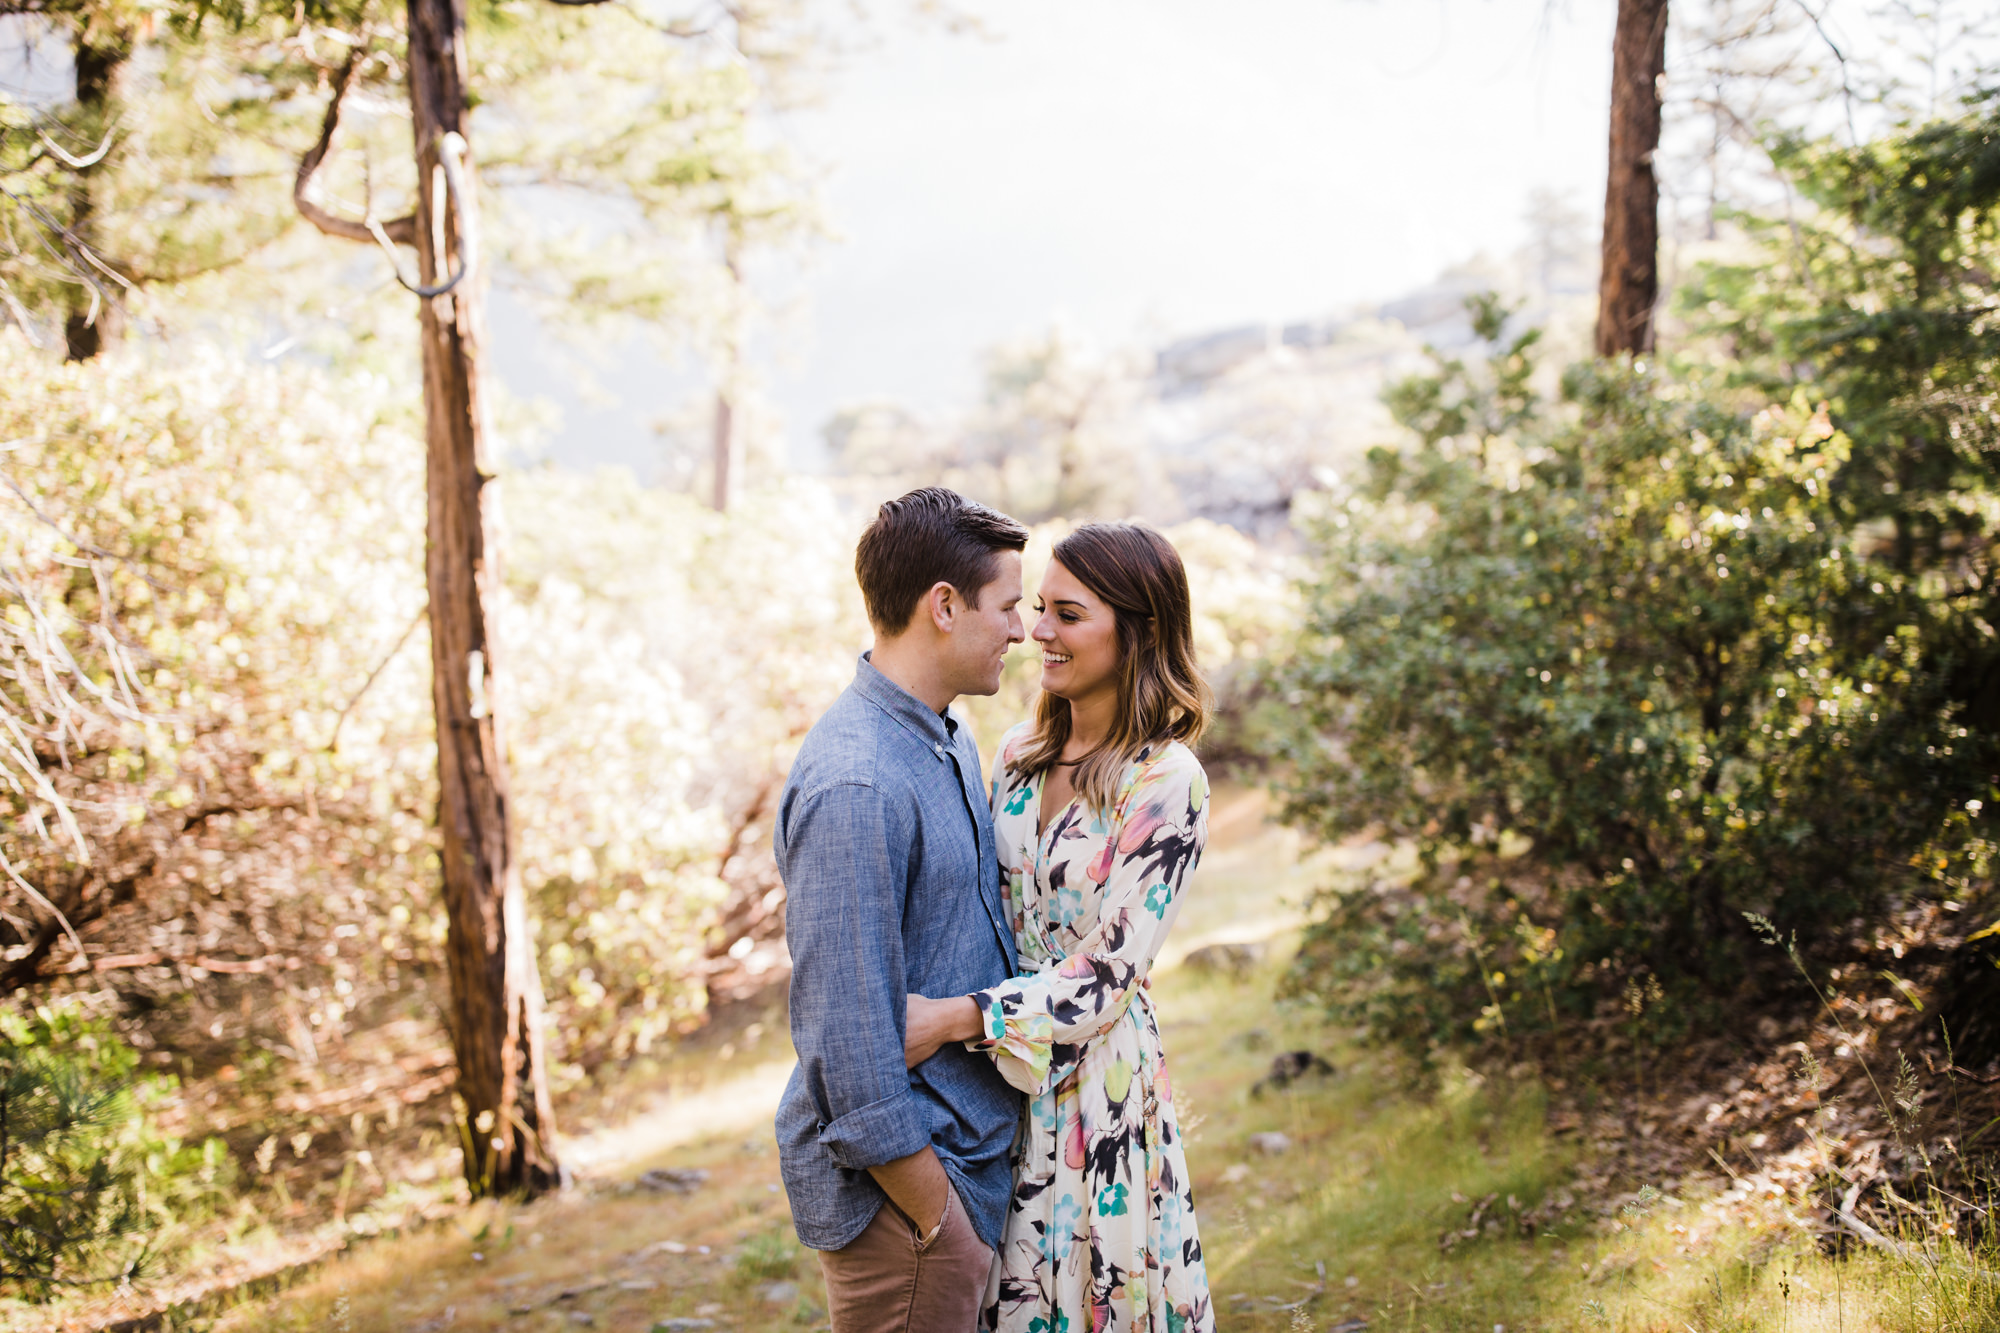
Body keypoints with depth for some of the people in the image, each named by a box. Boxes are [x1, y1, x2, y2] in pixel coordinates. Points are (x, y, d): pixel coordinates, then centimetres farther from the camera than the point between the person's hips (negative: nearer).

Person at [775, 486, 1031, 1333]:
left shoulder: (949, 738, 9)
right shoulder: (856, 786, -24)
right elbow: (848, 1032, -24)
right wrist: (934, 1218, -18)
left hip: (968, 1152, 9)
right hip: (898, 1175, -9)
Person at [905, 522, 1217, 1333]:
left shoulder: (1168, 782, -15)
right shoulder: (1020, 754, 5)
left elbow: (1107, 977, -18)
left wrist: (954, 1020, -23)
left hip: (1097, 1076, -6)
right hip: (998, 1080, 6)